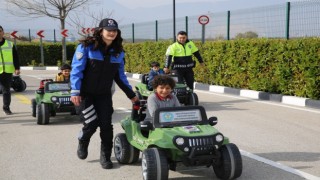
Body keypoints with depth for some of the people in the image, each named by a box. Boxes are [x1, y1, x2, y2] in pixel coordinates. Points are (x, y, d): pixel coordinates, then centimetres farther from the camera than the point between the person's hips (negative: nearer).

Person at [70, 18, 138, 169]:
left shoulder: (118, 52, 3)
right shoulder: (86, 47, -11)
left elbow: (120, 75, 12)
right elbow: (76, 69, -13)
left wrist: (131, 94, 12)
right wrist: (75, 91, -21)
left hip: (104, 94, 4)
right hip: (86, 93, -4)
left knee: (106, 124, -3)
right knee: (92, 122, -10)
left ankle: (105, 157, 15)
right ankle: (82, 143, 25)